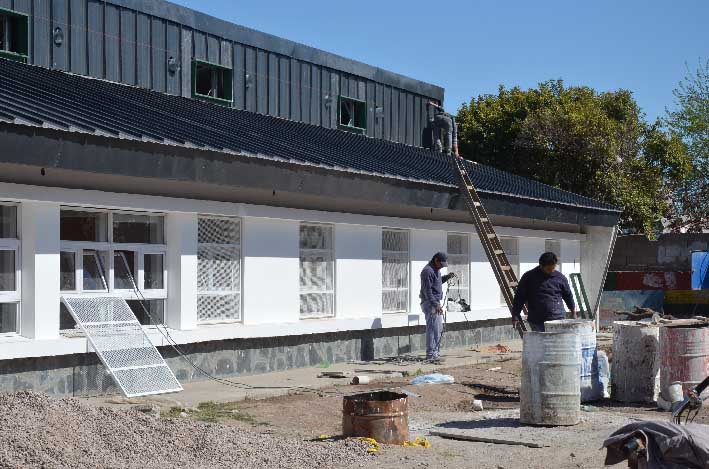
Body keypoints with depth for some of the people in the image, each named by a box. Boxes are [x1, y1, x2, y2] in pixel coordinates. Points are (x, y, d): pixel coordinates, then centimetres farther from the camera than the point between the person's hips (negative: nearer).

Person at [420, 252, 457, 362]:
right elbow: (427, 290, -21)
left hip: (435, 303, 11)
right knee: (433, 329, -9)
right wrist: (436, 304, -24)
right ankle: (430, 354, -6)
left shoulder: (436, 270, 15)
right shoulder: (428, 271, -17)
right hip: (430, 303, -11)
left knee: (439, 330, 15)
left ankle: (436, 352, 22)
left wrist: (447, 277, 12)